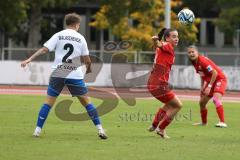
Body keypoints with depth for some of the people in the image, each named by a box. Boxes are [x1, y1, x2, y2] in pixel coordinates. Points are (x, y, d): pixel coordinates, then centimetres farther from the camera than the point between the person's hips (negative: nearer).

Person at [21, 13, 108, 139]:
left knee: (49, 101, 6)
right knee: (86, 101, 8)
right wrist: (89, 69, 24)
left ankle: (38, 130, -1)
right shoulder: (80, 38, 4)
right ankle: (100, 129, 5)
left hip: (57, 74, 1)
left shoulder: (58, 36, 5)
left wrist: (29, 59, -6)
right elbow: (87, 60, 4)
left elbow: (44, 49, -6)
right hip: (75, 75, 0)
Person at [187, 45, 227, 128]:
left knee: (216, 99, -30)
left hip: (219, 79, -10)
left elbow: (215, 73, -26)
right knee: (202, 102, 13)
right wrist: (202, 87, 11)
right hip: (210, 81, 10)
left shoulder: (203, 60, -24)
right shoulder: (195, 63, 3)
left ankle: (222, 122, -36)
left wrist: (209, 86, -25)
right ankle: (204, 122, 33)